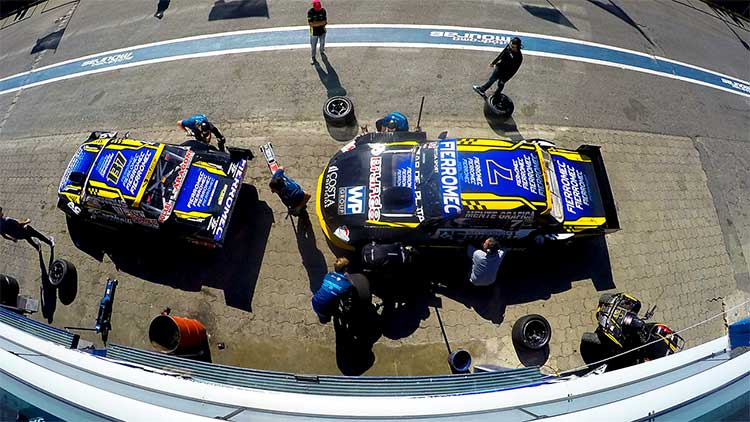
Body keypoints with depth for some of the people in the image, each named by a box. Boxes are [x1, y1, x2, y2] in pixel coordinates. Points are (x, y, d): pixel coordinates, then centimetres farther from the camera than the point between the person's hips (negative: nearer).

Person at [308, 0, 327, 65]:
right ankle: (312, 57, 26)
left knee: (322, 44, 24)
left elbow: (325, 22, -10)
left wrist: (316, 23, -24)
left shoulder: (323, 10, -11)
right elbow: (310, 23, -24)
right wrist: (321, 22, -24)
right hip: (314, 32, -3)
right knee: (313, 46, 7)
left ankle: (322, 52, 52)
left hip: (322, 31, 3)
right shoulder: (310, 12, -19)